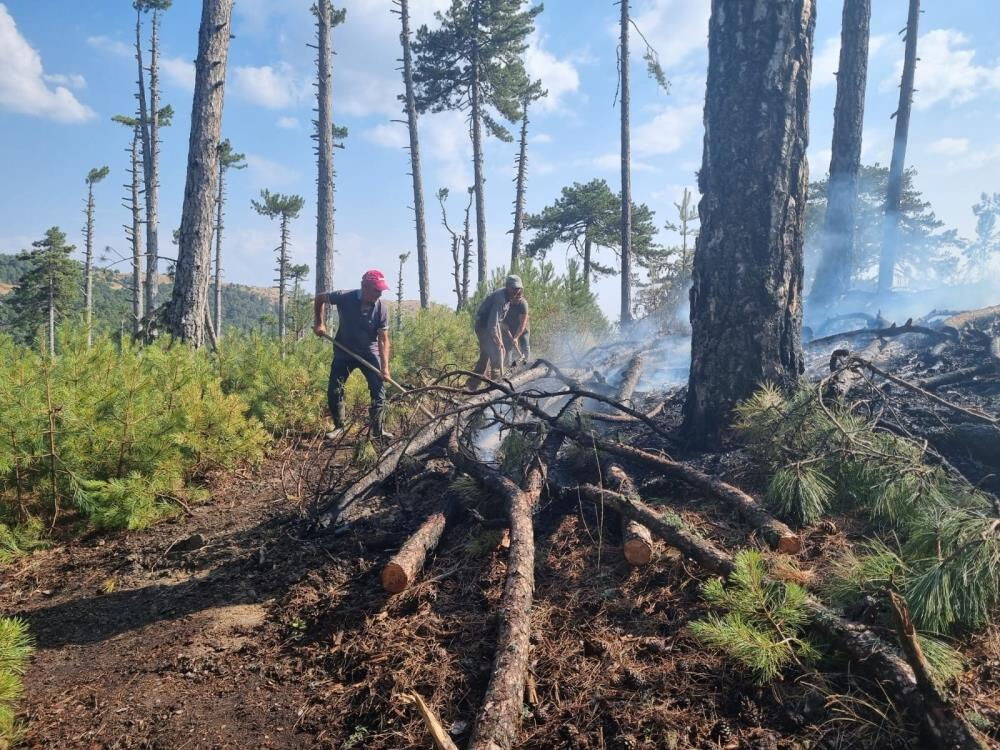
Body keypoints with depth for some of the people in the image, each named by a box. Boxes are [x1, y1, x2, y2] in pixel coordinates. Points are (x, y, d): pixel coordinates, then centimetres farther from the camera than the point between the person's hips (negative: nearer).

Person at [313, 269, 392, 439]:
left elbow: (383, 339, -16)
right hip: (344, 352, 0)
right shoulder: (344, 298, -21)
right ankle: (339, 427, 17)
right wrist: (319, 323, -9)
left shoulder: (381, 308, -19)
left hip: (369, 352, 0)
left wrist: (385, 367, -24)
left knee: (379, 388, -7)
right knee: (334, 390, 0)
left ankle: (377, 429, 4)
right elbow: (320, 299, -1)